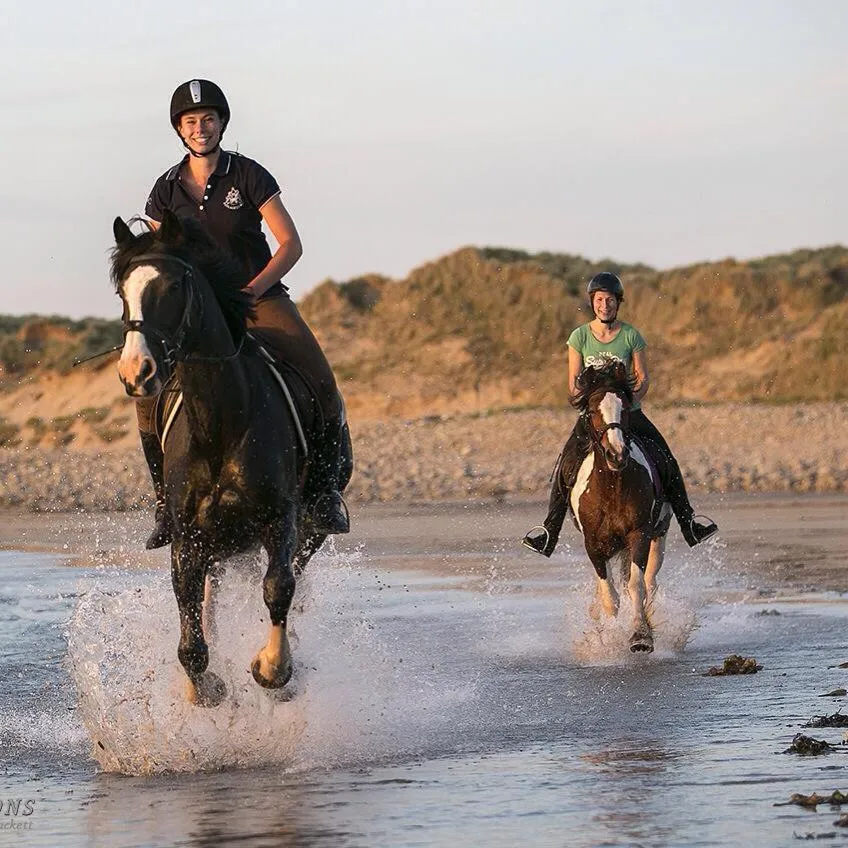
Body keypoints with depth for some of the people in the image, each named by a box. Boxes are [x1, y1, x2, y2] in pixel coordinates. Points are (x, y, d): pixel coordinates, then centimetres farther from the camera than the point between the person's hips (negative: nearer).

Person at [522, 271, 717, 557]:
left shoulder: (631, 336, -3)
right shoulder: (580, 337, -1)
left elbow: (643, 378, -2)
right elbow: (573, 381, 0)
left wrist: (630, 400, -20)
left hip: (629, 412, 0)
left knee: (667, 462, -9)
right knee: (565, 467, -15)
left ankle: (688, 522, 0)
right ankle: (550, 530, -10)